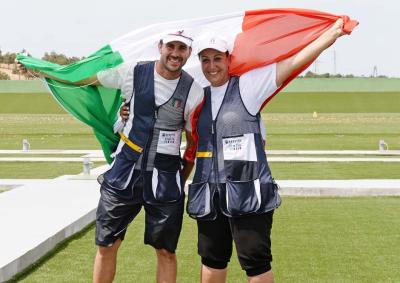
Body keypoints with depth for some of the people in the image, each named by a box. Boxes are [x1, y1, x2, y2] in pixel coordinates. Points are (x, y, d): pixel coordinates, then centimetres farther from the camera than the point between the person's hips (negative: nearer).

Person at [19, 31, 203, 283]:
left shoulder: (194, 91, -2)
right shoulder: (133, 73, -3)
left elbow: (194, 142, 7)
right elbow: (85, 79, 11)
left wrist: (181, 180, 3)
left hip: (166, 178, 0)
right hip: (125, 170, 1)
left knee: (166, 251, 6)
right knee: (107, 246, 6)